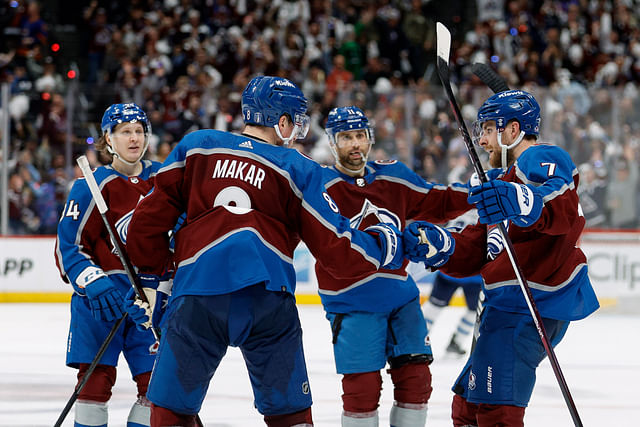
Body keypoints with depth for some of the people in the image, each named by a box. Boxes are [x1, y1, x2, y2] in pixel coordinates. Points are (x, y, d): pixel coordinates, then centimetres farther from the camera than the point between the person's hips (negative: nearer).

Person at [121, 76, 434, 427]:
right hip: (268, 295, 0)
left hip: (196, 293, 0)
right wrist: (391, 245, 27)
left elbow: (150, 219, 15)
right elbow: (339, 252, 10)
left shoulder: (195, 146, 18)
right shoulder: (299, 170, 14)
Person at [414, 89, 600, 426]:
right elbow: (474, 253, 21)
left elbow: (564, 208, -30)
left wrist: (522, 202, -49)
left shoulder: (540, 160, -7)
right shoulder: (507, 179, 27)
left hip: (532, 302, -11)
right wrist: (441, 246, 2)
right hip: (512, 304, 11)